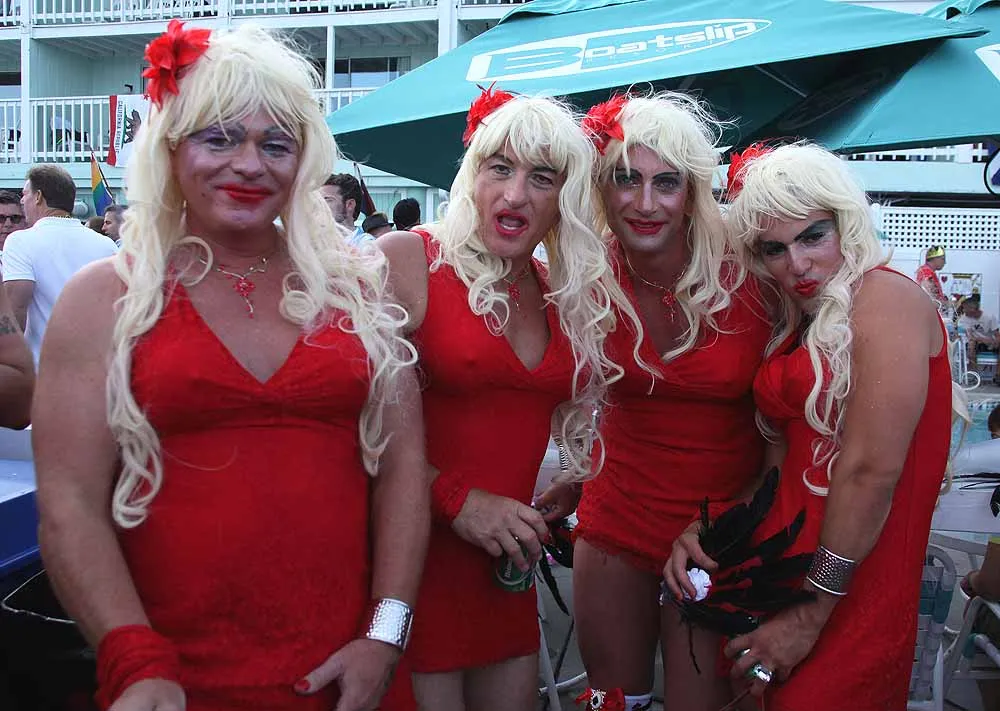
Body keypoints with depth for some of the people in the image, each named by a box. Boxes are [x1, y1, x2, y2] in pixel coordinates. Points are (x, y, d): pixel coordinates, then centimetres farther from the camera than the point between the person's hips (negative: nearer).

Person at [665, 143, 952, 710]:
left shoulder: (886, 298, -13)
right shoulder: (797, 323, 12)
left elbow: (872, 471, -19)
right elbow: (786, 450, 11)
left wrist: (811, 615, -15)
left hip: (851, 589, -7)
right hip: (775, 570, 7)